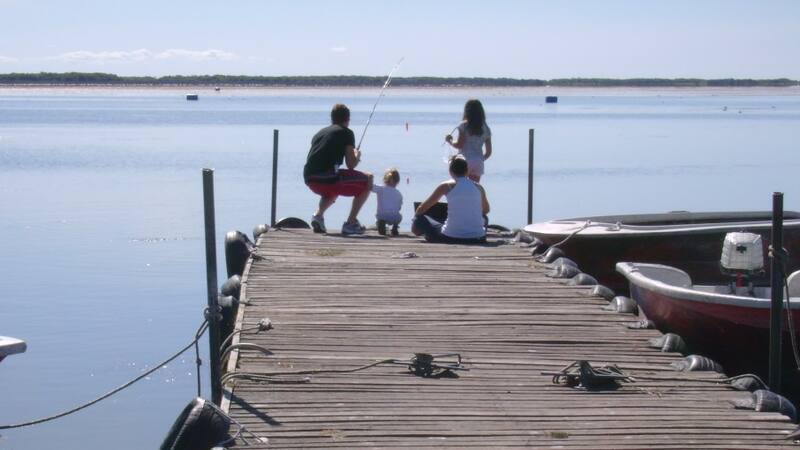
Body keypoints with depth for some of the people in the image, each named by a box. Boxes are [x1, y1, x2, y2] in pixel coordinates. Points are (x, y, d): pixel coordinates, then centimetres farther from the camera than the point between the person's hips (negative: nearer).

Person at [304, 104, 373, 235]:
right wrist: (357, 156, 24)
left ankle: (318, 214, 13)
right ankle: (351, 223, 7)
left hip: (309, 180, 7)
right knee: (367, 180, 14)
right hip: (328, 178, -7)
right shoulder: (346, 132, 7)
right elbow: (351, 165, 0)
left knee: (333, 188, 40)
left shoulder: (320, 132, 25)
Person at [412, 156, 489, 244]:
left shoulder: (447, 186, 0)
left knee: (420, 219, 15)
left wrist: (415, 223, 29)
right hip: (477, 239, 3)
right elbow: (486, 210, 27)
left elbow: (422, 208, 9)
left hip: (452, 238, -3)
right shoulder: (478, 187, 8)